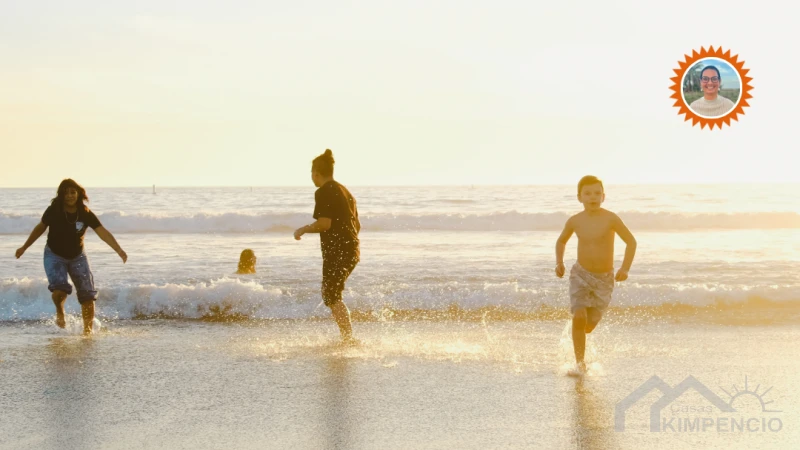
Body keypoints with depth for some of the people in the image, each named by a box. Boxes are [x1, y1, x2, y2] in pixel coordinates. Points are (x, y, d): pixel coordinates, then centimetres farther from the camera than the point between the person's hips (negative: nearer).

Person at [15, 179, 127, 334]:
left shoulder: (86, 214, -14)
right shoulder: (53, 211, -15)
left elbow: (102, 232, -22)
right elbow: (40, 228, 2)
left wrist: (119, 250, -36)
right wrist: (24, 247, 11)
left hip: (77, 256, 2)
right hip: (54, 255, -2)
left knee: (88, 294, -5)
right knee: (60, 289, -23)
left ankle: (87, 330, 9)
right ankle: (59, 312, 11)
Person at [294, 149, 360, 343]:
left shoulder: (323, 193, -9)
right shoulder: (345, 192, 18)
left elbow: (324, 223, -19)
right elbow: (357, 225, 20)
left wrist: (302, 230, -4)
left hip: (336, 252, -9)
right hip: (352, 251, 9)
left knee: (332, 297, -5)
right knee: (331, 295, 17)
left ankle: (349, 339, -12)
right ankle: (347, 337, 15)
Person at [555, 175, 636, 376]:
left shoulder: (610, 219, -16)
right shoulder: (574, 221, -6)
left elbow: (631, 241, -12)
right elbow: (561, 241, 14)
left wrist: (625, 268, -22)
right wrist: (559, 262, -1)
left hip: (604, 278, -1)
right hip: (581, 275, 1)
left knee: (589, 324, 8)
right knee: (579, 318, -19)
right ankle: (580, 364, -9)